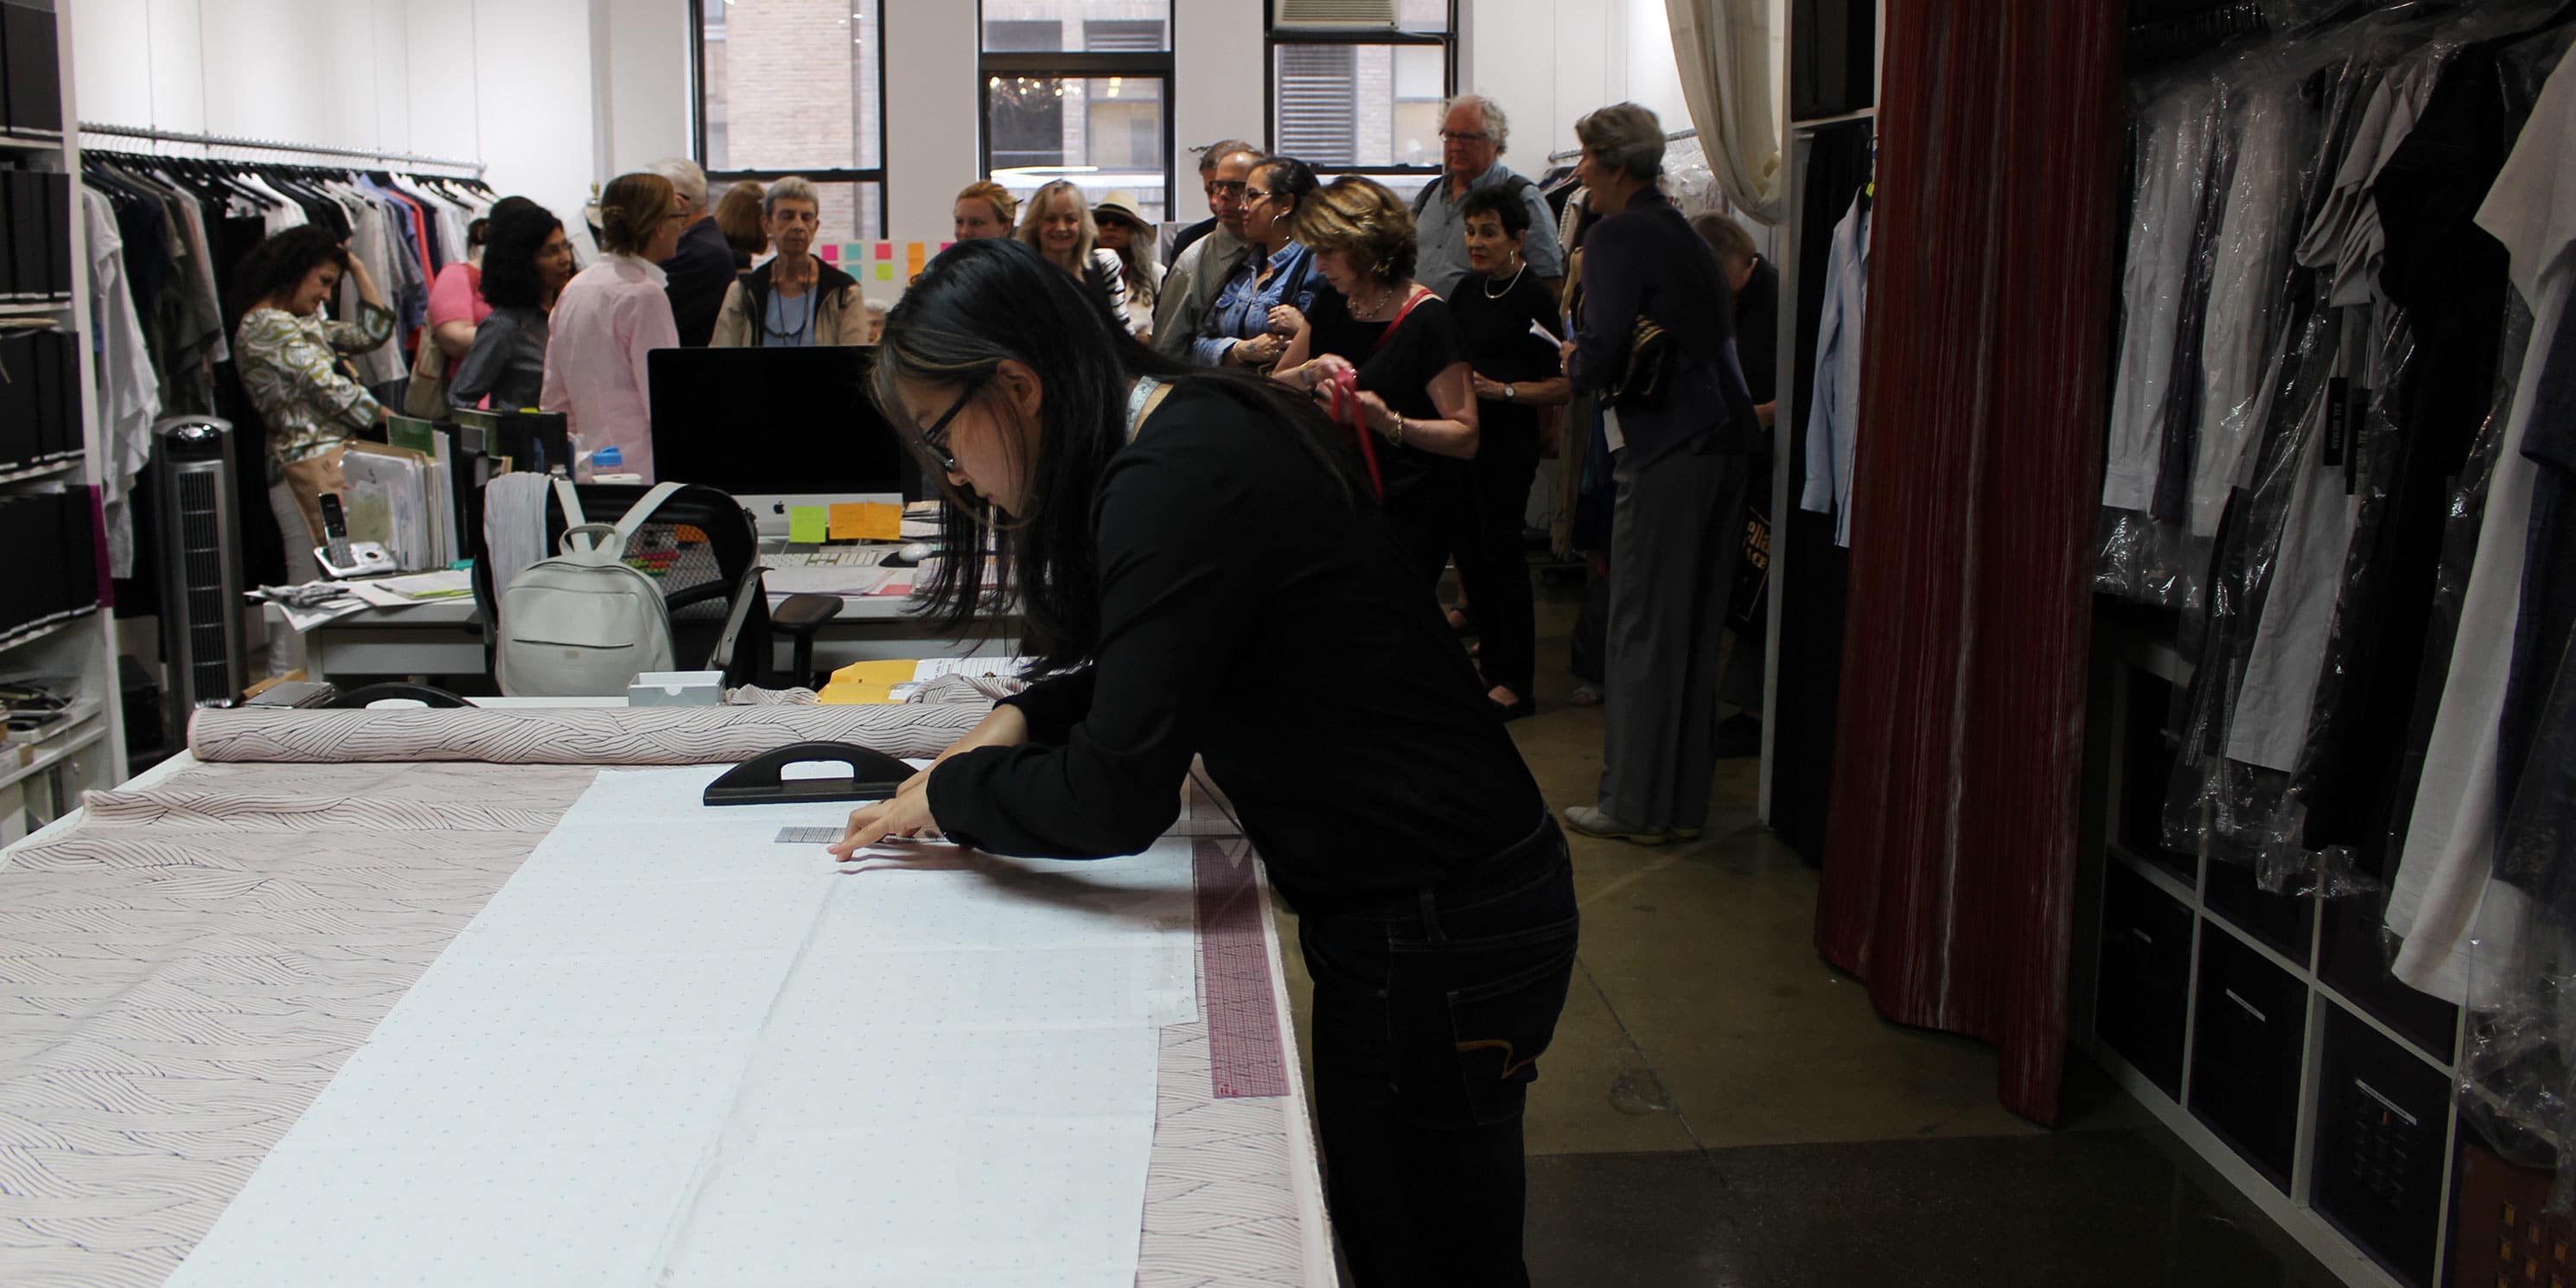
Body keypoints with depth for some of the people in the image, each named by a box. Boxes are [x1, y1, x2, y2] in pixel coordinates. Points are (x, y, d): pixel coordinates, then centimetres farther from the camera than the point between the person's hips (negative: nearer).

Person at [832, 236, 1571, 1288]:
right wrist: (1030, 715, 10)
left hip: (1434, 932, -10)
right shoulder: (1199, 424, 8)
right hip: (1418, 900, 10)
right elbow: (1153, 667, 25)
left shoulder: (1175, 481, -23)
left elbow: (1120, 797, -23)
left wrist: (950, 793, -6)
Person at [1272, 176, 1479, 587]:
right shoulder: (1331, 306, 9)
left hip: (1411, 517, -6)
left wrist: (1390, 423, -31)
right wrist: (1311, 373, -10)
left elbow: (1466, 437, -17)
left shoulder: (1427, 319, -13)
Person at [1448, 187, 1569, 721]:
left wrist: (1502, 390, -21)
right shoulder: (1467, 290, 9)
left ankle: (1516, 685, 1)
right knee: (1469, 551, 11)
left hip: (1509, 443, -7)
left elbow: (1561, 387, -13)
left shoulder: (1536, 298, -11)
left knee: (1501, 554, -5)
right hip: (1462, 437, 7)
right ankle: (1491, 663, 25)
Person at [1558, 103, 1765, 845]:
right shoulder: (1683, 236, 18)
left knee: (1643, 630, -1)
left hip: (1667, 454, -9)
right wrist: (1599, 363, 16)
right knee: (1695, 629, 13)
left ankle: (1638, 806, 5)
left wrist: (1575, 362, 3)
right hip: (1725, 442, 9)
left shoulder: (1617, 237, -9)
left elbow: (1603, 352, -18)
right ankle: (1684, 797, 21)